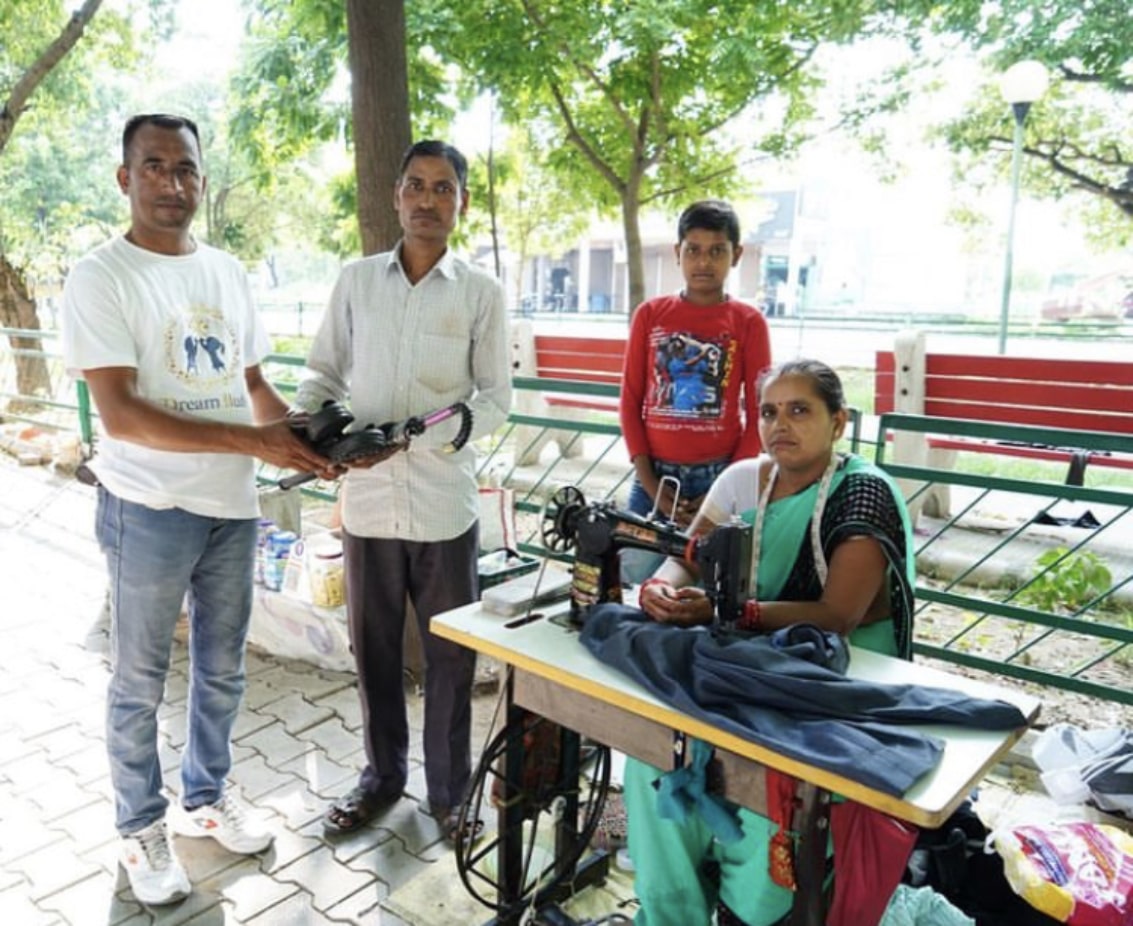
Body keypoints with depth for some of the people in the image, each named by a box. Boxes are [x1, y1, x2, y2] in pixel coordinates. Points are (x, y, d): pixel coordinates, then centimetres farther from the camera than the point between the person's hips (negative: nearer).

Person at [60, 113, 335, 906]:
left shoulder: (228, 272, 8)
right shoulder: (100, 278, -10)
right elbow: (120, 415, -19)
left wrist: (302, 435, -7)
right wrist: (252, 441, -25)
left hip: (233, 505, 5)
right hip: (150, 510, -5)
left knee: (223, 670, 17)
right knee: (141, 681, 11)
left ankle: (205, 798, 38)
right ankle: (142, 826, 31)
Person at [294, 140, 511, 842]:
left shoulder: (482, 292, -1)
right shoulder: (357, 279, 6)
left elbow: (495, 400, -4)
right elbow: (325, 372, 11)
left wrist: (413, 436, -17)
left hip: (443, 503, -2)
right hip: (368, 499, 2)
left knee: (451, 653, 9)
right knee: (373, 646, 15)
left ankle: (450, 790, 29)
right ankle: (383, 775, 36)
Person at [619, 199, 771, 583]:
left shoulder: (749, 322, 2)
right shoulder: (650, 314, 6)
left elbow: (757, 416, 1)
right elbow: (631, 401, 5)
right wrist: (650, 484, -3)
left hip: (719, 478, -1)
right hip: (654, 477, 2)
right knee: (636, 579, 4)